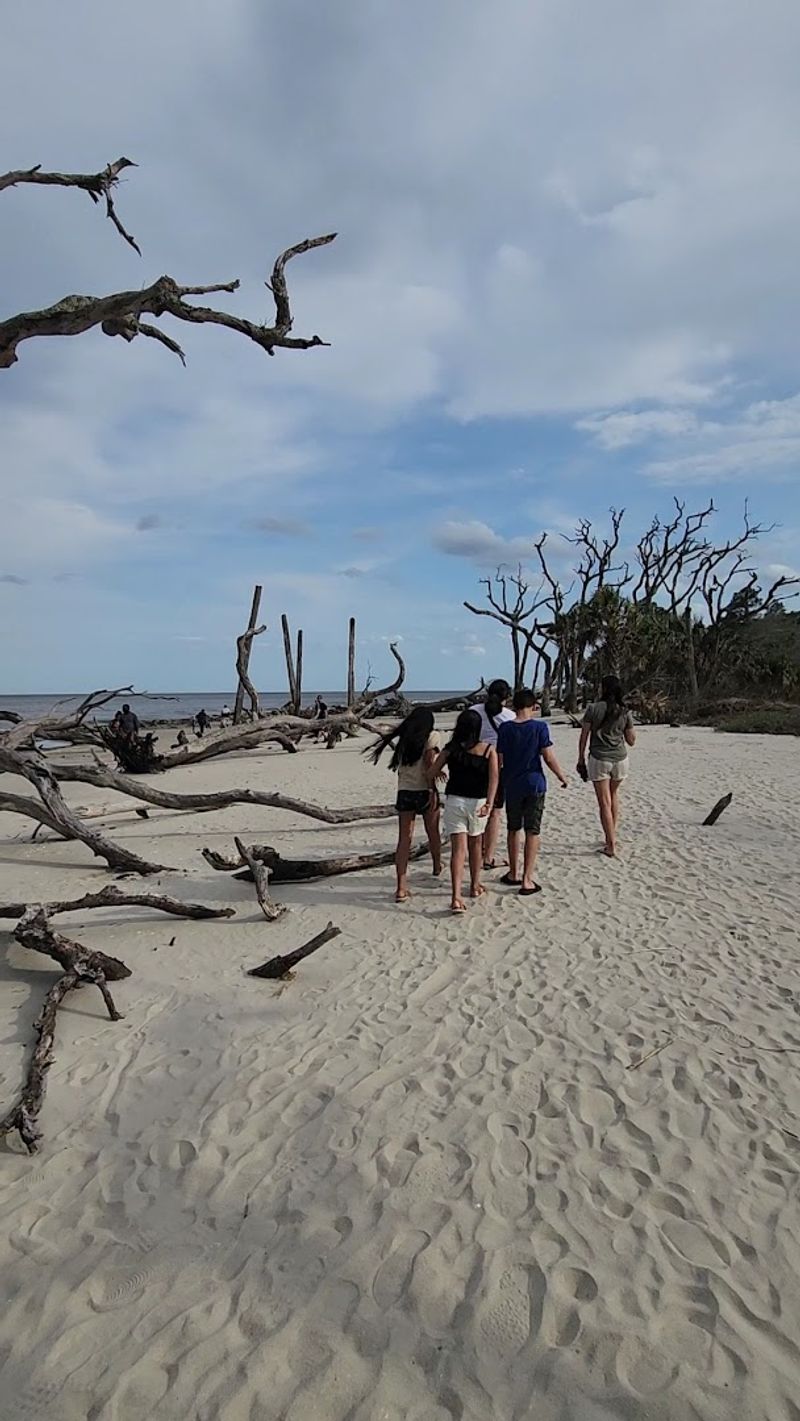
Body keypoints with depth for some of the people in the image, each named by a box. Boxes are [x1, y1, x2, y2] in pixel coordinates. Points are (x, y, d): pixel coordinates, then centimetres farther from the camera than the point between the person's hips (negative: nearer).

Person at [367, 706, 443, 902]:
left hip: (404, 792, 3)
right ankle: (437, 868, 44)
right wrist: (432, 790, -14)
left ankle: (401, 888, -9)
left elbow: (399, 765, 3)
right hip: (425, 791, -2)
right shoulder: (432, 736, -4)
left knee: (404, 840, 0)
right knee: (433, 833, 21)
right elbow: (429, 764, -14)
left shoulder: (402, 738, 9)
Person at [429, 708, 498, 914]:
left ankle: (456, 897, -15)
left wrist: (433, 789, 20)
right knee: (475, 844, 22)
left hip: (454, 800, 0)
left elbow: (431, 773, 0)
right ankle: (475, 886, 36)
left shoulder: (451, 749, 1)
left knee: (458, 848, -3)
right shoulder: (489, 750, -1)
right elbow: (494, 777, -14)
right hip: (478, 802, 0)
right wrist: (489, 803, -21)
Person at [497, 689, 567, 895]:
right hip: (535, 784, -2)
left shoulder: (505, 728, -5)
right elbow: (549, 757, -10)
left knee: (514, 829, 17)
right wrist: (562, 776, 5)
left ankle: (513, 874, 28)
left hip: (512, 785, 2)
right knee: (533, 831, 5)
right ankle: (527, 879, 4)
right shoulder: (540, 727, -10)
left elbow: (499, 759, -2)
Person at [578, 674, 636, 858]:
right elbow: (631, 741, 7)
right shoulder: (625, 712, 0)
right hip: (620, 759, 3)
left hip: (599, 759, -3)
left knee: (604, 802, 2)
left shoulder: (593, 708, -6)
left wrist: (581, 760, 5)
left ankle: (611, 846, 2)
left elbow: (584, 737, -4)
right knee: (613, 794, 26)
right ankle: (613, 833, 25)